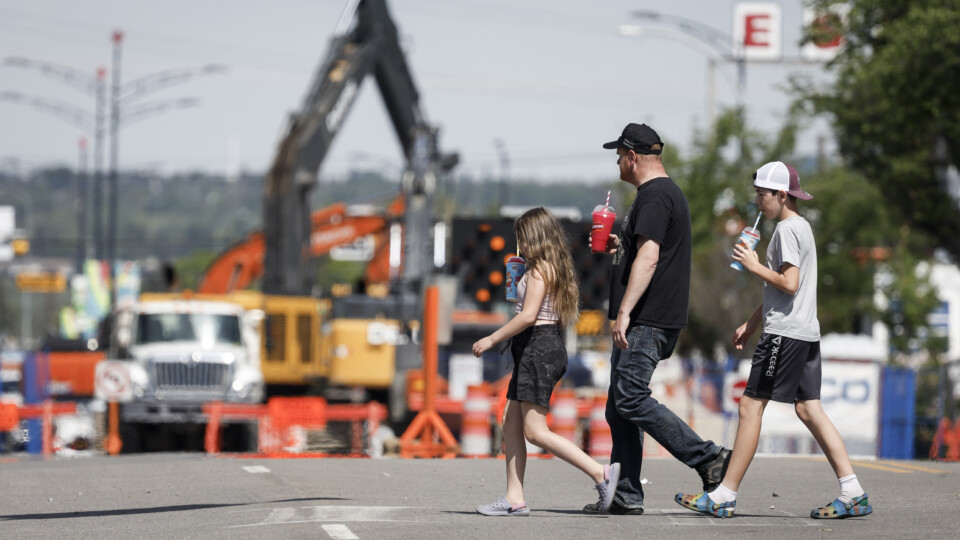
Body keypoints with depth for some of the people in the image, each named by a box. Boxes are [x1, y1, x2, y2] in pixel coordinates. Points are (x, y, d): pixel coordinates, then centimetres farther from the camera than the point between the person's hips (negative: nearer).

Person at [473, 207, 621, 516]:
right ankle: (514, 499, 8)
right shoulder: (557, 270, 16)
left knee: (535, 431, -11)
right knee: (511, 424, 10)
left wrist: (492, 339, -15)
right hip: (541, 348, 11)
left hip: (538, 348, -11)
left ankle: (601, 473, -15)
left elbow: (529, 316, -21)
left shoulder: (539, 270, -14)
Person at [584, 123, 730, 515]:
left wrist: (624, 313, -27)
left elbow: (648, 258, -24)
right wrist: (618, 246, 26)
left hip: (647, 321, -11)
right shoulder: (666, 192, 22)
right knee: (620, 407, 9)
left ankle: (708, 458, -14)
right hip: (643, 322, 11)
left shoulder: (654, 196, -13)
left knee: (631, 399, -16)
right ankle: (626, 495, 8)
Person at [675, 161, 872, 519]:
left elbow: (789, 284, -20)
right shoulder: (801, 227, 21)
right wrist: (751, 324, 27)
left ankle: (724, 496, -5)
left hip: (785, 333, -10)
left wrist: (755, 266, -8)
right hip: (806, 332, 10)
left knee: (751, 405, -6)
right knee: (809, 409, 6)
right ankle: (853, 495, -1)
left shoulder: (786, 229, -11)